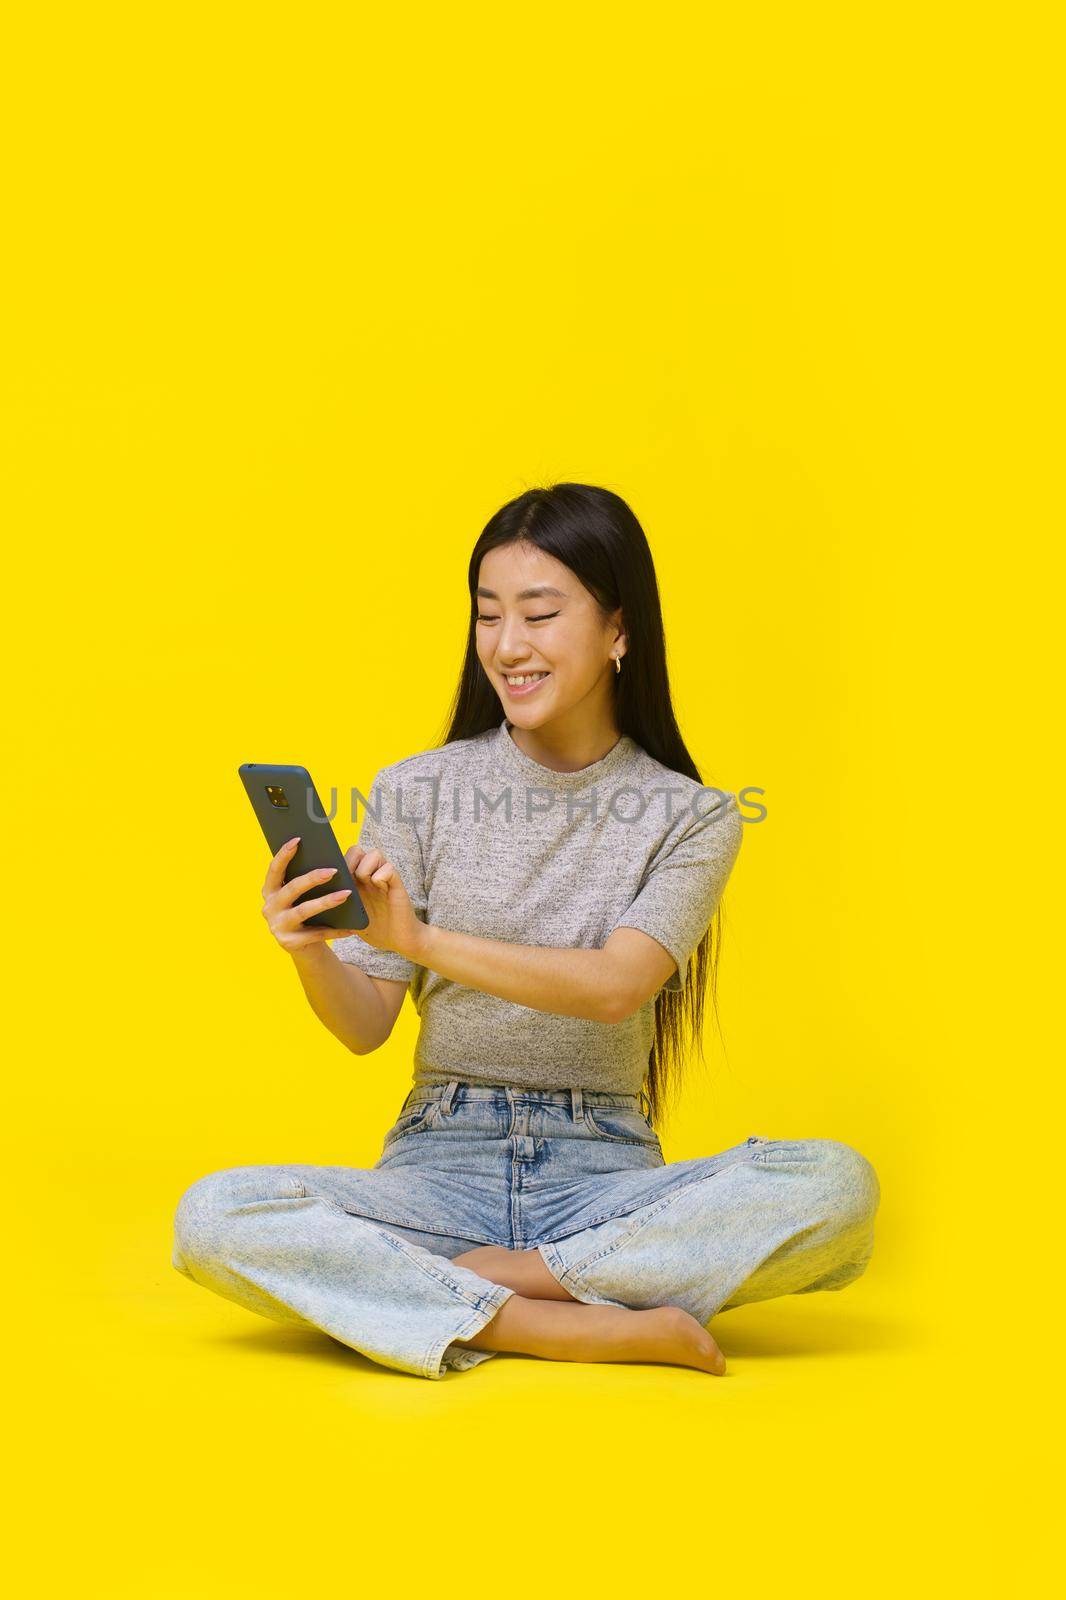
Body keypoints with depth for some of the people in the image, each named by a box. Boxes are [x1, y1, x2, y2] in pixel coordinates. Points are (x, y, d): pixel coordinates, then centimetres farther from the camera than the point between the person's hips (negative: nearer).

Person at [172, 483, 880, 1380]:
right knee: (213, 1219, -28)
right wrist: (312, 956, -22)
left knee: (837, 1187, -29)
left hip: (602, 1175, 0)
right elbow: (366, 1027, 1)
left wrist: (425, 940, -28)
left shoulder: (691, 818, 2)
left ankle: (459, 1284, -18)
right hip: (443, 1164, 0)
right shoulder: (419, 792, 4)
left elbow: (616, 986, -15)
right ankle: (593, 1328, -26)